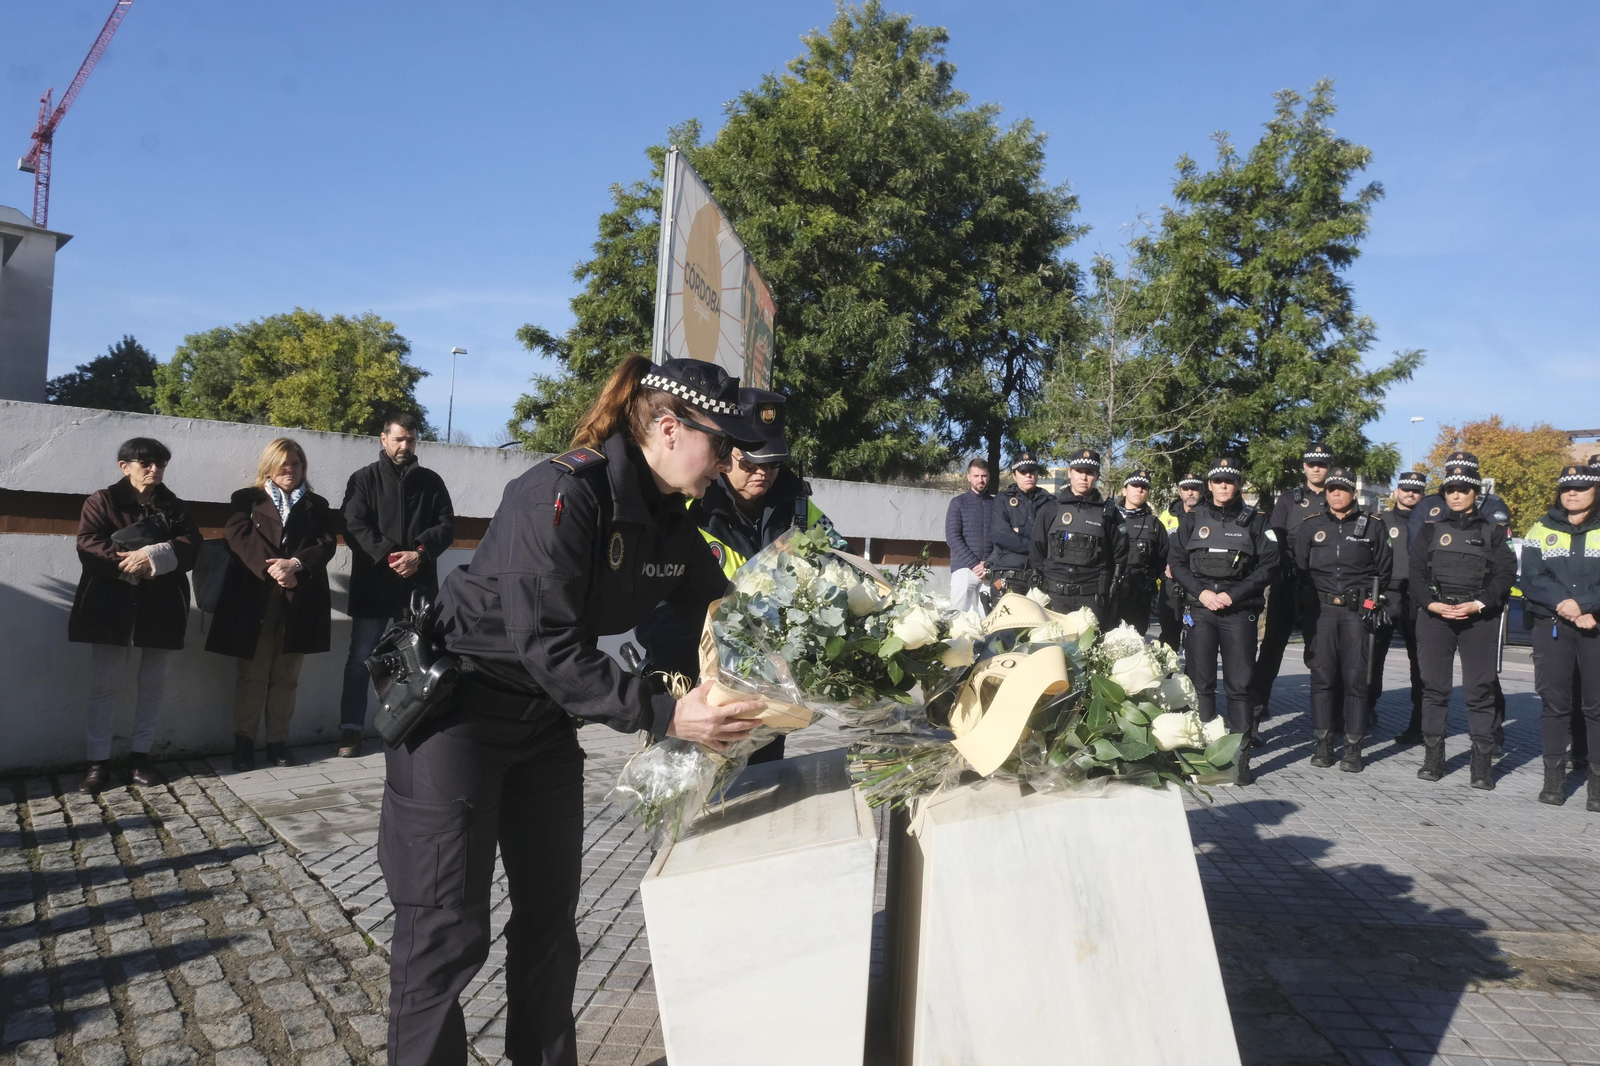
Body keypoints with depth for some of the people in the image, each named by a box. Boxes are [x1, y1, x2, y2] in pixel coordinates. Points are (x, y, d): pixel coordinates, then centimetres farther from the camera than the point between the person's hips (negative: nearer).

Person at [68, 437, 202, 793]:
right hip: (110, 604, -2)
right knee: (105, 683, 0)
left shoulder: (174, 506, 11)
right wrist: (128, 563, -21)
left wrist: (153, 555, -20)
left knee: (153, 683, 6)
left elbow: (192, 546, -3)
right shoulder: (102, 501, 4)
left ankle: (140, 756, 17)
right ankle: (98, 761, 7)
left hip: (160, 605, 3)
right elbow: (88, 546, -8)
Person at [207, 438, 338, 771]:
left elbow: (327, 544, 2)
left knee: (286, 675, 6)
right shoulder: (246, 499, 10)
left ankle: (278, 740, 12)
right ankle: (244, 740, 10)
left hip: (299, 601, 2)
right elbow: (238, 537, -6)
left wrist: (295, 564, -16)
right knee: (252, 673, 2)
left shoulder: (317, 505, 16)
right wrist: (271, 569, -20)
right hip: (254, 598, -2)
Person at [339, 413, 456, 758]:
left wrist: (420, 553, -13)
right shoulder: (364, 479, 4)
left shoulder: (431, 481, 10)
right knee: (360, 659, 2)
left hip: (419, 585, 2)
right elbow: (353, 527, -5)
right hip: (373, 584, -2)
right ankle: (351, 729, 10)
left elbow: (446, 526, 4)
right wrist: (387, 556, -18)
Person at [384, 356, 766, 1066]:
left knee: (550, 913, 15)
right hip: (457, 709, -8)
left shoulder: (669, 521, -2)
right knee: (448, 928, -1)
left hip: (546, 716, 8)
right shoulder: (562, 494, -27)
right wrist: (664, 716, -35)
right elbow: (546, 646, -32)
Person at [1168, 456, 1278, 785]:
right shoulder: (1193, 519, 10)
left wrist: (1232, 594, -9)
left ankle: (1240, 756, 2)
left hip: (1239, 611, -1)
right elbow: (1176, 561, 7)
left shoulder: (1254, 521, 6)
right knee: (1200, 683, 4)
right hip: (1199, 609, 1)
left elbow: (1268, 566, 1)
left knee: (1240, 685, -2)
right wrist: (1201, 592, -7)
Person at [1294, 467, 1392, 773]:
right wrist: (1308, 605, 5)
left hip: (1357, 610, -1)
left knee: (1355, 678, -2)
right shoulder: (1311, 526, 10)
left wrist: (1371, 600, 4)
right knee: (1322, 676, 2)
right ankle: (1323, 744, 9)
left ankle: (1353, 750, 4)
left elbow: (1384, 569, 12)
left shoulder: (1373, 526, 7)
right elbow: (1299, 568, 11)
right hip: (1321, 609, 1)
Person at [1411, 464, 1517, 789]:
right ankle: (1433, 757, 11)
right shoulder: (1431, 529, 11)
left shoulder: (1492, 531, 8)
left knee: (1480, 689, -1)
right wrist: (1432, 603, -10)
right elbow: (1416, 571, 5)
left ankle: (1482, 763, 4)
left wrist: (1478, 604, -12)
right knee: (1434, 687, 4)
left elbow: (1505, 573, 1)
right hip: (1434, 616, 1)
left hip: (1479, 618, -1)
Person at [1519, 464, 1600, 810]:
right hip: (1551, 627, 1)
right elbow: (1531, 578, -2)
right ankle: (1554, 776, 9)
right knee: (1554, 701, 4)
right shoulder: (1541, 530, 10)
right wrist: (1563, 605, -16)